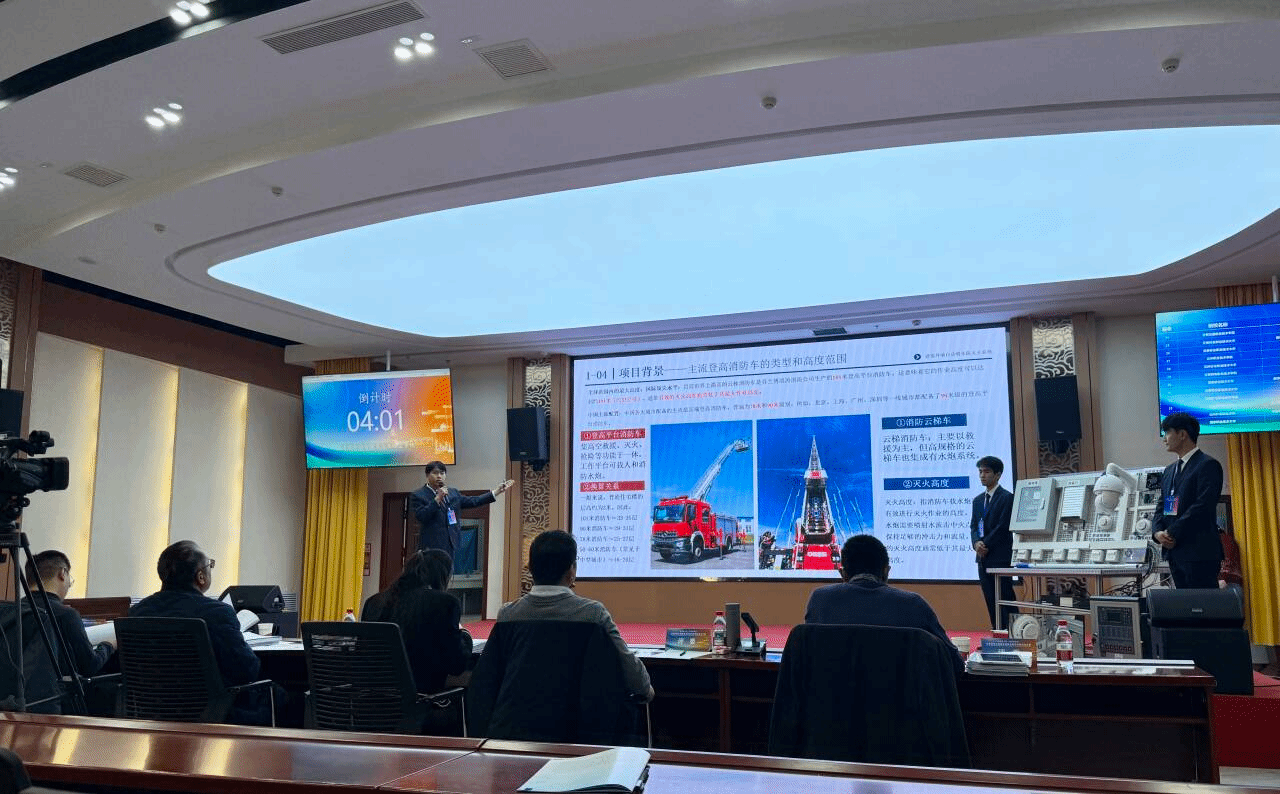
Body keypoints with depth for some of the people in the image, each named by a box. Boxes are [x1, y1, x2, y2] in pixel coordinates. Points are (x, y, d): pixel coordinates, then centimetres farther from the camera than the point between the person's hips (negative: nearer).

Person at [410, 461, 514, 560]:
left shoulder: (453, 493, 17)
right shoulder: (417, 496, 0)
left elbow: (473, 501, 18)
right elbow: (421, 517, -13)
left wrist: (497, 491, 15)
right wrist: (437, 498, -17)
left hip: (451, 547, 5)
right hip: (431, 548, -5)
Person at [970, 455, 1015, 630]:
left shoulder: (1007, 498, -6)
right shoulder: (978, 500, 17)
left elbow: (1003, 527, -13)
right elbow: (973, 525, 13)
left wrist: (986, 545, -13)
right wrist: (976, 543, -6)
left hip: (1000, 558, -7)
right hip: (983, 557, 7)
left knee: (1005, 600, -7)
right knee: (991, 601, 8)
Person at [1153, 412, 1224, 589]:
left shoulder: (1208, 465, -6)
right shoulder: (1170, 470, 20)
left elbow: (1203, 507, -16)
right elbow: (1161, 506, 18)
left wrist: (1172, 533, -15)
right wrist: (1158, 532, -2)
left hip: (1199, 554, -8)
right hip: (1174, 552, 8)